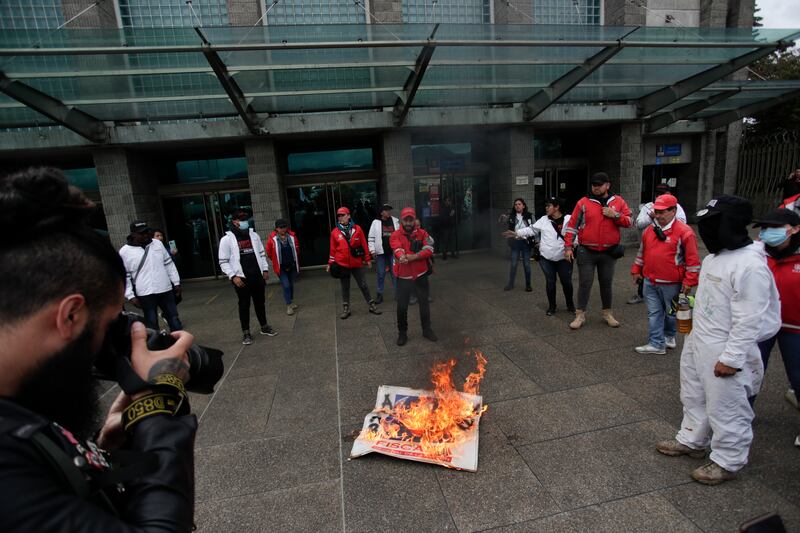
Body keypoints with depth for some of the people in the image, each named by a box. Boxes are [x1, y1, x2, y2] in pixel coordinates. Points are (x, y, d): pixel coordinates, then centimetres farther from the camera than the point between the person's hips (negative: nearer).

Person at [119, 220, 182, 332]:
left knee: (174, 319, 11)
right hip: (145, 294, -3)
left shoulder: (157, 243, 7)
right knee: (152, 324, 4)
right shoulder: (124, 251, -4)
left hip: (166, 289, 3)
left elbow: (169, 264, 12)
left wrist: (176, 282, 9)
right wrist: (130, 296, -7)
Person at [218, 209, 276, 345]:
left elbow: (262, 253, 14)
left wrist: (265, 269, 7)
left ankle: (264, 327, 30)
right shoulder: (227, 239, -7)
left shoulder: (253, 235, 7)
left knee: (260, 303, 15)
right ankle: (246, 332, 18)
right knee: (244, 305, 6)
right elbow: (223, 262, -7)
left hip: (257, 276, 4)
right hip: (241, 278, -4)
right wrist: (233, 276, -15)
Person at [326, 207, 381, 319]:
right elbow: (333, 249, 4)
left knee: (363, 285, 7)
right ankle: (345, 308, 22)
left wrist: (368, 259, 3)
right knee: (345, 287, 11)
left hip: (357, 263, 0)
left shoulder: (357, 229, -3)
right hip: (342, 264, 1)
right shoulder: (335, 232, -2)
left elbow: (364, 244, 1)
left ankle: (371, 305, 19)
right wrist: (330, 263, 4)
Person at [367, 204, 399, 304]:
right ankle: (379, 294, 14)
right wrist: (372, 250, -6)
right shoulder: (376, 222, -2)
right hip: (381, 253, -1)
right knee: (381, 274, 5)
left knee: (395, 273, 8)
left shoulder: (395, 221, 5)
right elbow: (371, 238, -1)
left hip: (393, 252, 2)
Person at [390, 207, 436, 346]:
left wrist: (413, 257, -25)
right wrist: (401, 257, -48)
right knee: (402, 307, 5)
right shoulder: (395, 236, -6)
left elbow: (429, 250, -12)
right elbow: (398, 250, -24)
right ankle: (402, 333, 23)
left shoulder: (422, 233, -1)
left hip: (421, 275, 2)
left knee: (424, 303, 14)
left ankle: (427, 330, 32)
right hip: (403, 277, -1)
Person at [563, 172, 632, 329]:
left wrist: (615, 215, -15)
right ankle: (580, 315, 13)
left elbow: (629, 222, 4)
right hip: (586, 252, -2)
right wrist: (568, 247, -8)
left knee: (606, 284, 14)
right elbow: (572, 225, -2)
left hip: (609, 252, 2)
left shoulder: (618, 201, 4)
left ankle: (607, 313, 29)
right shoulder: (583, 202, -3)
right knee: (585, 284, 2)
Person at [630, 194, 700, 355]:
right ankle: (656, 344, 14)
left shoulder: (684, 232, -12)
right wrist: (636, 271, 17)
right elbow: (642, 252, 17)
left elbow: (692, 259, -11)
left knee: (671, 313, 15)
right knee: (654, 313, 6)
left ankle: (669, 335, 37)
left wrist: (689, 281, -13)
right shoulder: (649, 230, 6)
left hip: (672, 284, -4)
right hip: (650, 282, 5)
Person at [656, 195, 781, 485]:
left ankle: (727, 462, 27)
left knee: (725, 409, 8)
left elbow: (749, 320, -24)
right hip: (698, 342, 10)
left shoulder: (750, 265, -24)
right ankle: (691, 440, 42)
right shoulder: (714, 256, 6)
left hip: (723, 350, -9)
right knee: (694, 397, 23)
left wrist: (732, 357, -22)